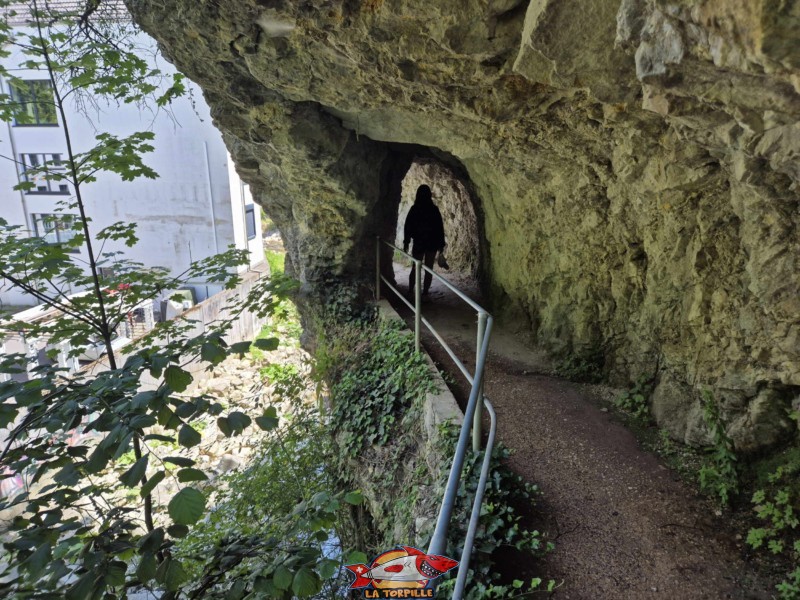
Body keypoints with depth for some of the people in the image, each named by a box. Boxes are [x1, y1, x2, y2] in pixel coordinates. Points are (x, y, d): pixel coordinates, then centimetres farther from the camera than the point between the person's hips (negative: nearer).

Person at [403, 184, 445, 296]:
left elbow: (408, 227, -2)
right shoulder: (434, 209, -3)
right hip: (432, 244, 0)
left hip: (418, 243, 0)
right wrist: (441, 244, 4)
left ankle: (410, 291, 9)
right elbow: (440, 227, -2)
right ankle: (425, 293, 5)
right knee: (428, 269, 5)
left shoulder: (414, 209, -3)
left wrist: (406, 242, 4)